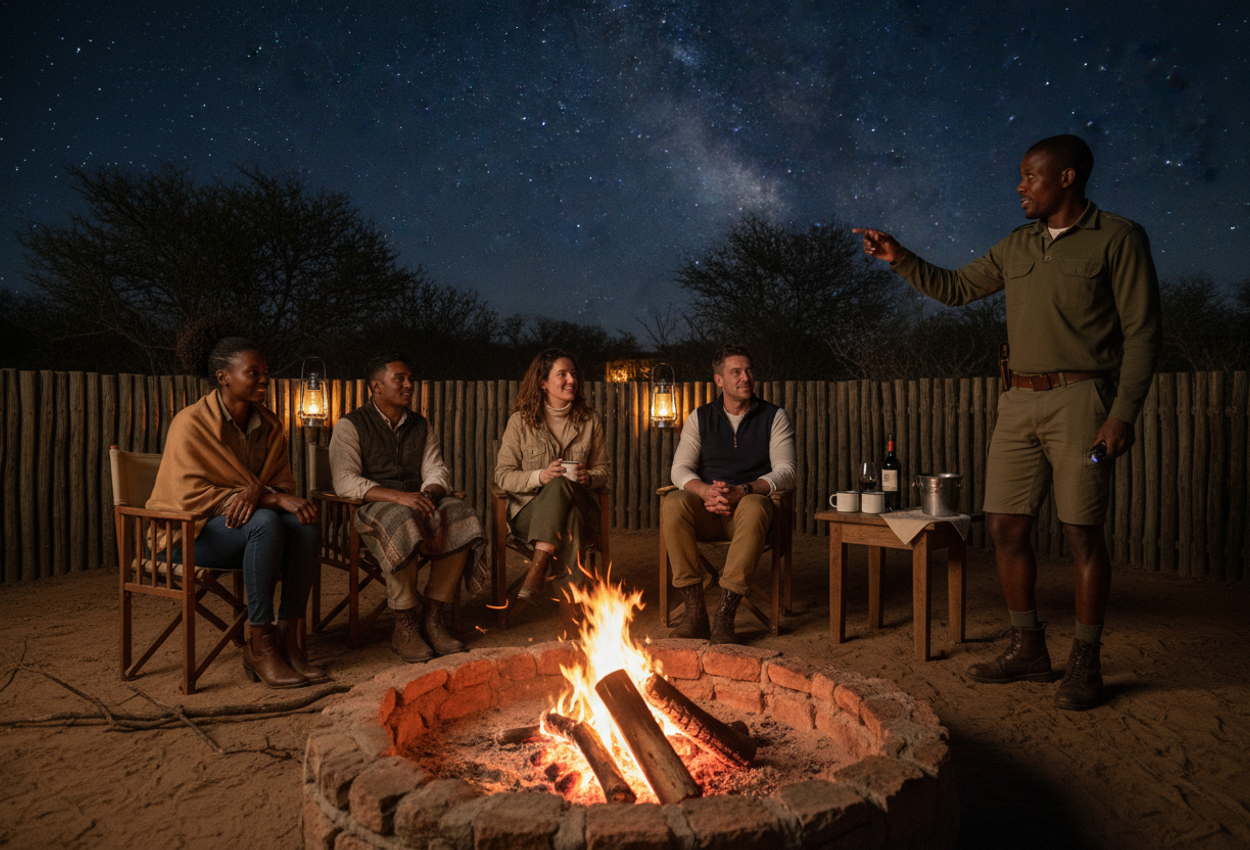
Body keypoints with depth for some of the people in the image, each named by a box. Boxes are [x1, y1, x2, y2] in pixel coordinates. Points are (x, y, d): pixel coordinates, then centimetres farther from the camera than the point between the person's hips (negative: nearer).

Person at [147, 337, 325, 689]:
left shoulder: (269, 425, 5)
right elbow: (192, 495, -21)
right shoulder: (192, 423, -13)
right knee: (265, 522, -35)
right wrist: (274, 499, -28)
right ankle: (259, 645, -27)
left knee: (307, 525, -24)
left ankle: (287, 639, -19)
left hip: (245, 519, 6)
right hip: (190, 530, -5)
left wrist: (257, 492, -22)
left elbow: (283, 484, 5)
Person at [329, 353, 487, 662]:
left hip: (418, 503, 5)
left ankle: (432, 617, -19)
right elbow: (345, 482, -10)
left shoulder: (421, 426, 20)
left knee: (462, 516, -26)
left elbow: (437, 471, 11)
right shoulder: (350, 426, 3)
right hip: (372, 508, -5)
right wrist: (398, 497, -24)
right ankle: (404, 625, -25)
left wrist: (430, 493, -15)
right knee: (403, 521, -39)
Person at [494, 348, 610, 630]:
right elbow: (503, 475, 0)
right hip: (529, 510, -1)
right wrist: (540, 476, -19)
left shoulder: (590, 422, 9)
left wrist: (588, 478, -11)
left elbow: (604, 470, 14)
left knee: (561, 486, -36)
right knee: (568, 521, -37)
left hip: (578, 506, 1)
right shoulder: (521, 421, 2)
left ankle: (536, 573, -37)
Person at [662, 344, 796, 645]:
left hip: (750, 504, -2)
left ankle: (724, 617, -35)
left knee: (753, 507, -39)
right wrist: (706, 491, -23)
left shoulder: (774, 417, 8)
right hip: (707, 511, 2)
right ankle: (695, 612, -28)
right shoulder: (699, 418, 12)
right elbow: (680, 468, 1)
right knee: (673, 503, -32)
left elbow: (785, 472, -4)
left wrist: (742, 491, -22)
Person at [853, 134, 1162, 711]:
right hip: (1018, 402, 6)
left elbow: (1141, 332, -5)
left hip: (1079, 398, -6)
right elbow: (954, 288, 22)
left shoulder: (1117, 238, -2)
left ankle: (1085, 663, 11)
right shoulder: (1016, 246, 16)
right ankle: (1028, 649, 17)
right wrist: (900, 259, 9)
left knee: (1082, 532, -3)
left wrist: (1124, 413, -14)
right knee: (1006, 526, 3)